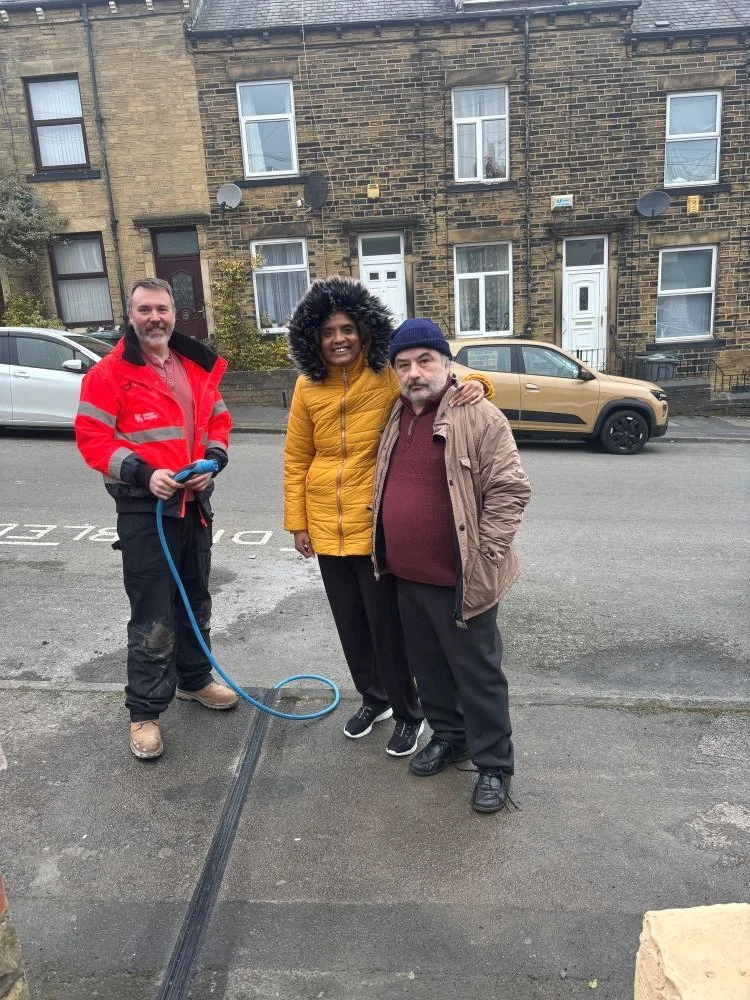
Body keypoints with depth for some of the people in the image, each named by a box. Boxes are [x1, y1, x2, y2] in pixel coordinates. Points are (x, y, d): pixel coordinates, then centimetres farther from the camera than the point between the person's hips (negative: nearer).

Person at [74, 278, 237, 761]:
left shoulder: (198, 367, 8)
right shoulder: (109, 373, -8)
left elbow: (218, 420, 14)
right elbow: (92, 437, -12)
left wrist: (212, 461, -6)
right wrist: (143, 473, -23)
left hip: (194, 503, 6)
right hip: (144, 509, -6)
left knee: (196, 601, 19)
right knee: (153, 616, -2)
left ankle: (195, 678, 39)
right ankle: (145, 712, 13)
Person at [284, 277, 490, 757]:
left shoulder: (389, 376, -10)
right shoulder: (308, 387, 0)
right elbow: (296, 459, 7)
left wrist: (474, 384, -26)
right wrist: (297, 521, 6)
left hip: (378, 525, -4)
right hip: (327, 527, 4)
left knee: (388, 624, 6)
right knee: (350, 622, 18)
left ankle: (409, 713, 28)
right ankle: (374, 698, 40)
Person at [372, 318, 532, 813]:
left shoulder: (480, 418, -14)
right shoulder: (395, 418, 9)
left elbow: (510, 489, -16)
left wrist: (485, 555, -17)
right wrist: (388, 552, 15)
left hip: (460, 579, -7)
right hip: (407, 574, 7)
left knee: (477, 672, 6)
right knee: (427, 664, 20)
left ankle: (494, 764, 23)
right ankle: (448, 736, 41)